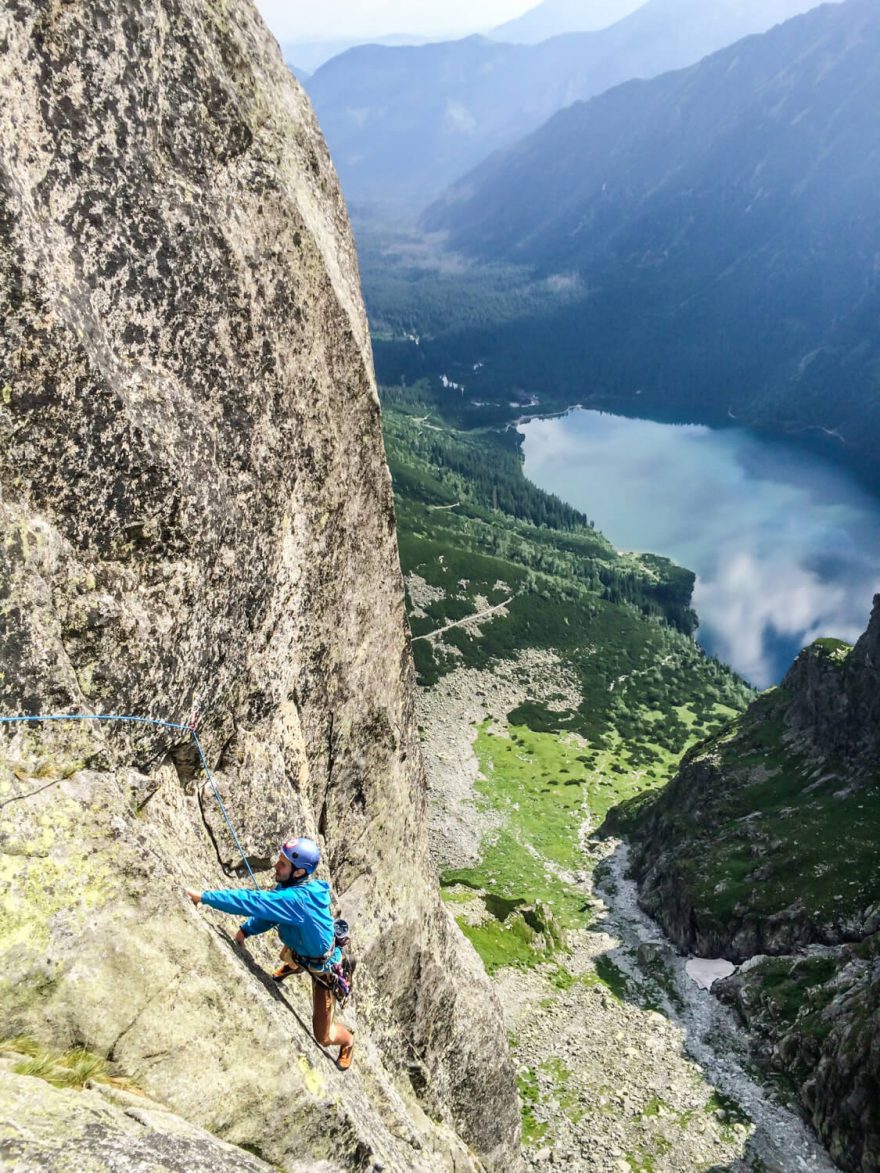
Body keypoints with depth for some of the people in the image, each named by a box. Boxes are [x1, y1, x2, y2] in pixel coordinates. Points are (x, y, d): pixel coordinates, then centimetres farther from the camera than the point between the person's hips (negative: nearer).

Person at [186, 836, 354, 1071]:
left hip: (321, 966, -7)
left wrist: (204, 897, -45)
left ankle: (347, 1042, 36)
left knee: (323, 1036, 3)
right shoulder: (288, 885, -16)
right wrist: (246, 929, -16)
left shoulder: (298, 899, -44)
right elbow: (266, 912, 1)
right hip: (297, 949, 8)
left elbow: (254, 902, -48)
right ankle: (291, 968, 75)